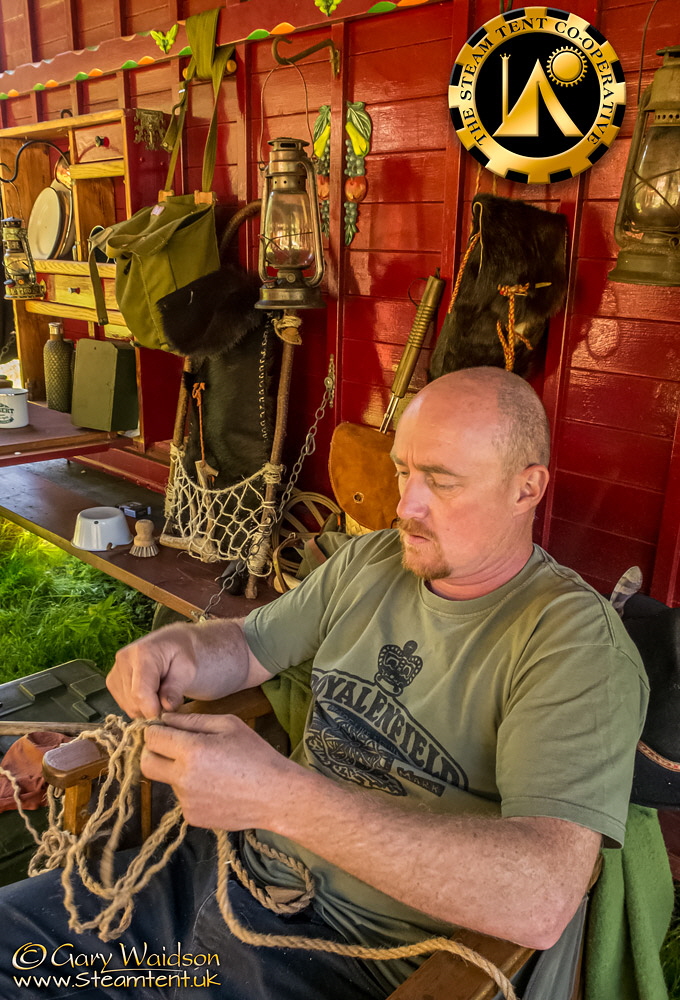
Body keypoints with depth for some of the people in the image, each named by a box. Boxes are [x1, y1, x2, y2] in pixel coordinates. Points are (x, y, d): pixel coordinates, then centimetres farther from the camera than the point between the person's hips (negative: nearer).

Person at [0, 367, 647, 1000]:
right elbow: (247, 647, 14)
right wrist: (181, 649, -11)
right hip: (236, 863, 6)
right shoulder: (369, 561, 3)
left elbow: (540, 902, -30)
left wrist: (280, 796, -36)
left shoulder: (578, 642, -19)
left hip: (354, 946, -6)